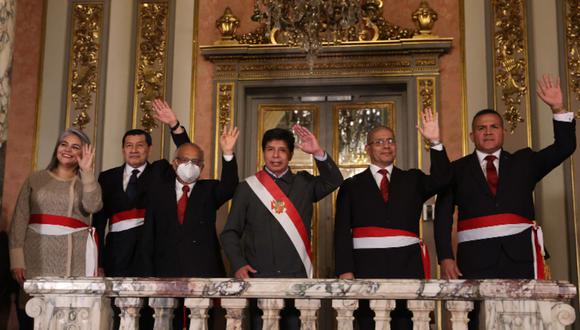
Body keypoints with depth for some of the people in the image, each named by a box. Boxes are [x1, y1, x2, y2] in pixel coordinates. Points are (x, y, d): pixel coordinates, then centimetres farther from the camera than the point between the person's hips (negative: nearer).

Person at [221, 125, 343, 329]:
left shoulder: (304, 184, 12)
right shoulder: (248, 187, 7)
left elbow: (333, 181, -2)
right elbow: (231, 233, 7)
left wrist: (318, 152, -13)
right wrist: (238, 265, -7)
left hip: (298, 276, 1)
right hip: (258, 276, -1)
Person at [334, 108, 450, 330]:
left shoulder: (412, 179, 17)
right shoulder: (352, 186, 11)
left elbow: (441, 179, -2)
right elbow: (342, 231, 4)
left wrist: (435, 143, -11)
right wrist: (345, 270, -7)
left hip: (407, 267, 1)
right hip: (367, 268, -1)